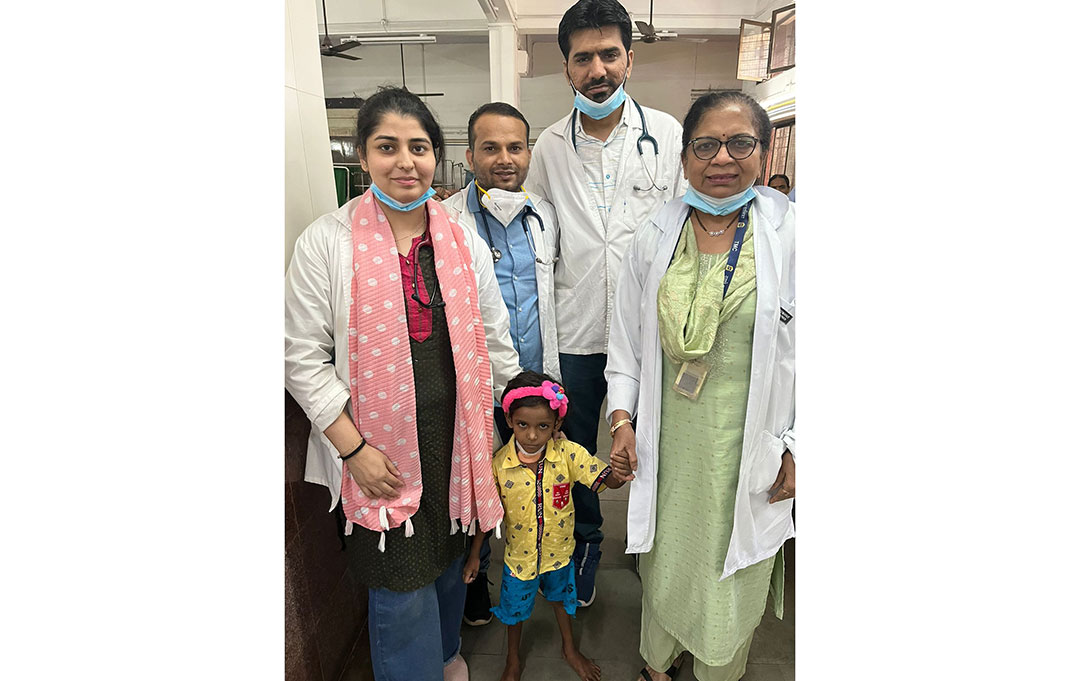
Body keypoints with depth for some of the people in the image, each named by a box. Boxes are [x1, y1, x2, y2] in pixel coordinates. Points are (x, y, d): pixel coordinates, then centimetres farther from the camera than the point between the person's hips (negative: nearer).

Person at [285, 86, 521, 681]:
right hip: (378, 447, -3)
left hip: (455, 433, 4)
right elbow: (303, 358, -9)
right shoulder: (326, 242, -9)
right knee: (402, 587, 5)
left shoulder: (463, 241, 2)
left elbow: (494, 339, 8)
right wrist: (353, 447, -13)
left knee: (450, 559, 21)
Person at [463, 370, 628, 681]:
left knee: (561, 599, 27)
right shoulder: (499, 463, -22)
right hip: (519, 555, 0)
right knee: (514, 609, 22)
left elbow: (611, 481, -24)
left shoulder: (568, 453, -23)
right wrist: (474, 555, -2)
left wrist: (621, 469, -47)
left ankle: (570, 649, 57)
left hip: (558, 552, 1)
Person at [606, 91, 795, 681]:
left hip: (748, 445, -2)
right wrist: (622, 416, 1)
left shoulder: (789, 234, -8)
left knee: (733, 572, 15)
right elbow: (627, 337, 7)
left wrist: (796, 450, -5)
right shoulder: (654, 237, 0)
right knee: (663, 558, 19)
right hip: (667, 439, 2)